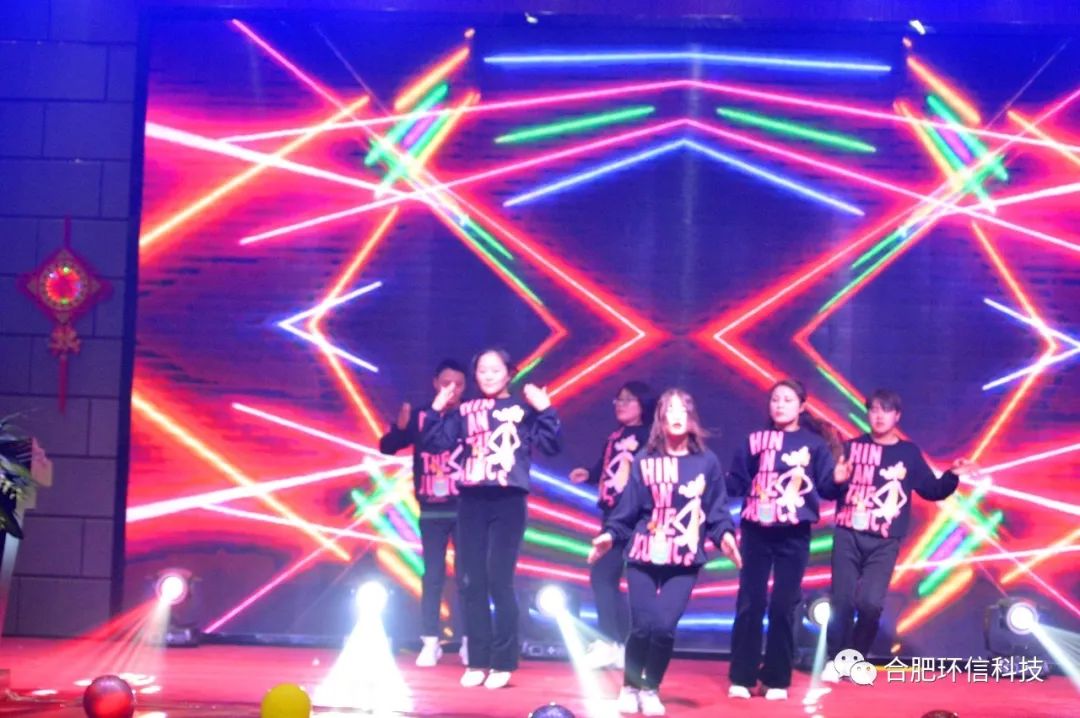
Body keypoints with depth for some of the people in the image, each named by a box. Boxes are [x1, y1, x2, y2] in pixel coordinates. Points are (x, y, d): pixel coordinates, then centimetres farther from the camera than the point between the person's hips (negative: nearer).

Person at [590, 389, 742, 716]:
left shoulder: (707, 462, 5)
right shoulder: (645, 460, 4)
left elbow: (717, 509, 5)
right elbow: (629, 507, 4)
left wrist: (725, 534, -11)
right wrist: (611, 533, -7)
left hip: (684, 561, 0)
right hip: (644, 556, 0)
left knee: (664, 627, -11)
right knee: (642, 626, -8)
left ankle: (651, 690, 12)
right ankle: (629, 688, 16)